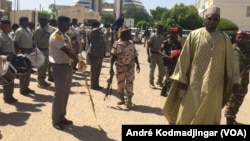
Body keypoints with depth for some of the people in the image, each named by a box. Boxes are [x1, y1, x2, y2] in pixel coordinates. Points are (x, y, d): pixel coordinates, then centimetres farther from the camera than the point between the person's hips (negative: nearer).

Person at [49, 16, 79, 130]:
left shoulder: (66, 36, 15)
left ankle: (61, 117, 27)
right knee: (59, 94, -2)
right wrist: (79, 61, -20)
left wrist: (75, 61, -6)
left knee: (65, 93, 14)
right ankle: (55, 120, 11)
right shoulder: (56, 36, -15)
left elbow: (71, 50, 10)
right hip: (59, 67, -9)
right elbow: (67, 51, -23)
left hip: (68, 66, 9)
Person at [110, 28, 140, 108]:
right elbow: (113, 56, -7)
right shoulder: (117, 44, -4)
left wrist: (137, 65, 8)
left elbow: (135, 55, 11)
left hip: (130, 66, 2)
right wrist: (111, 67, -13)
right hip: (120, 66, -2)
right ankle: (122, 99, 23)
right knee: (120, 83, 8)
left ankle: (129, 101, 1)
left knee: (129, 83, -3)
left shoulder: (131, 43, 7)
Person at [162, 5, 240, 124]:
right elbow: (184, 58, -3)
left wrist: (235, 81, 1)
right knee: (187, 114, 4)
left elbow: (231, 60, 5)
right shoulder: (194, 35, -3)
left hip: (214, 85, 2)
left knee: (209, 115, 13)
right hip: (194, 83, -2)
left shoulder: (224, 38, 2)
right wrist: (181, 79, -5)